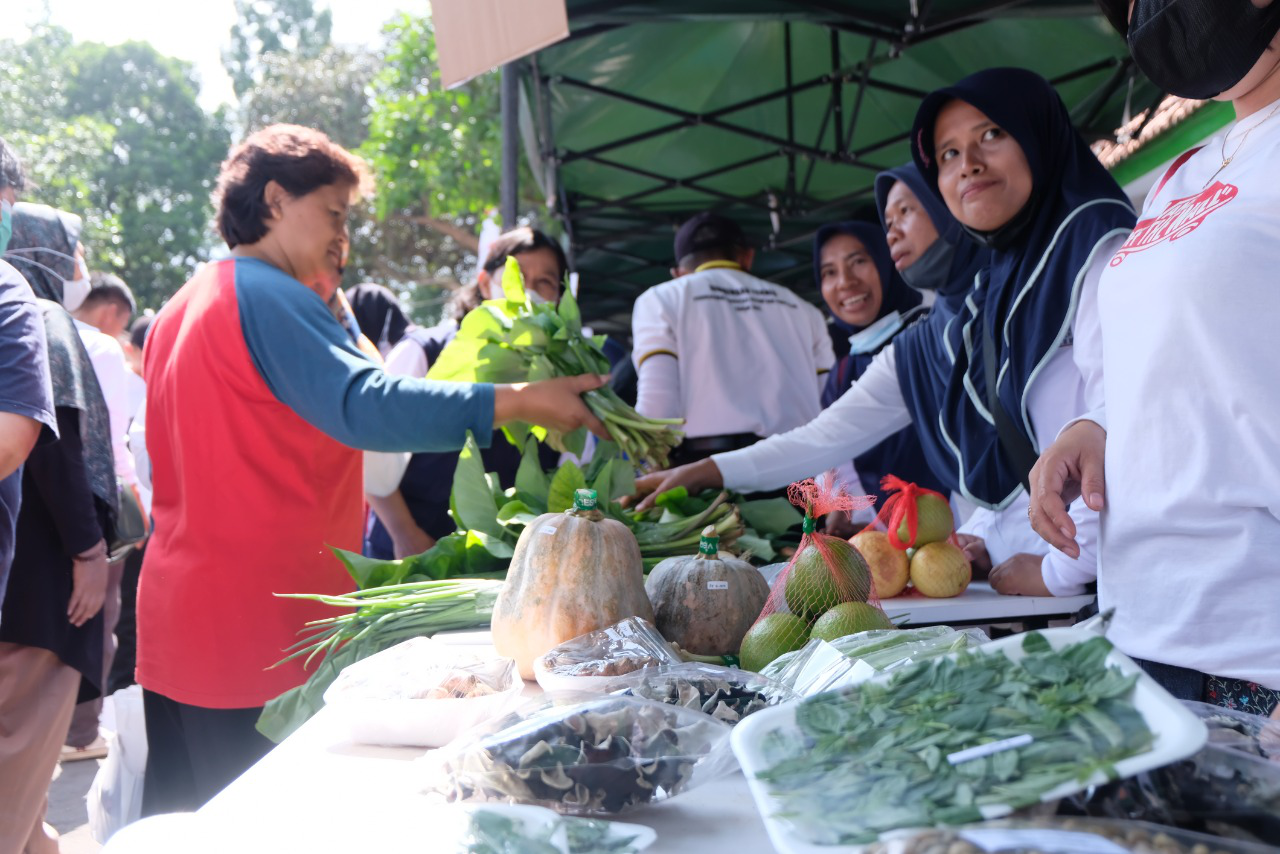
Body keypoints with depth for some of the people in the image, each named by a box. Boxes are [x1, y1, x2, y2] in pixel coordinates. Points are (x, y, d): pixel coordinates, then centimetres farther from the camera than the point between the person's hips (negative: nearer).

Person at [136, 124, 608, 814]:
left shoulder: (177, 311, 19)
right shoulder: (266, 296, -12)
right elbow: (364, 403, -27)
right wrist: (520, 401, -32)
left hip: (173, 624, 10)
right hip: (258, 633, -10)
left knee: (180, 823, 15)